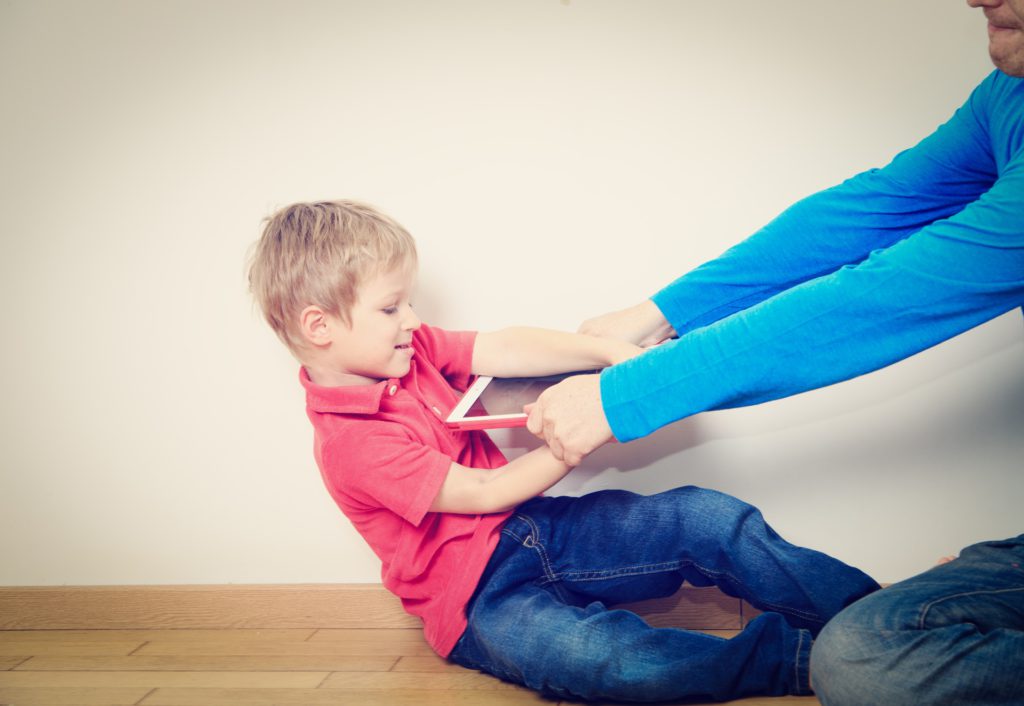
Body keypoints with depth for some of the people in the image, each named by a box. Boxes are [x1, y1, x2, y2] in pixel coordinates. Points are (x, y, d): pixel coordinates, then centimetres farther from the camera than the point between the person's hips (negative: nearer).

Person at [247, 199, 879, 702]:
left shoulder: (409, 352, 4)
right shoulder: (348, 443, -20)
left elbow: (504, 349, -5)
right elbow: (483, 493, -19)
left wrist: (607, 352, -19)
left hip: (530, 529, 8)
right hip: (477, 597, -7)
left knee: (706, 517, -11)